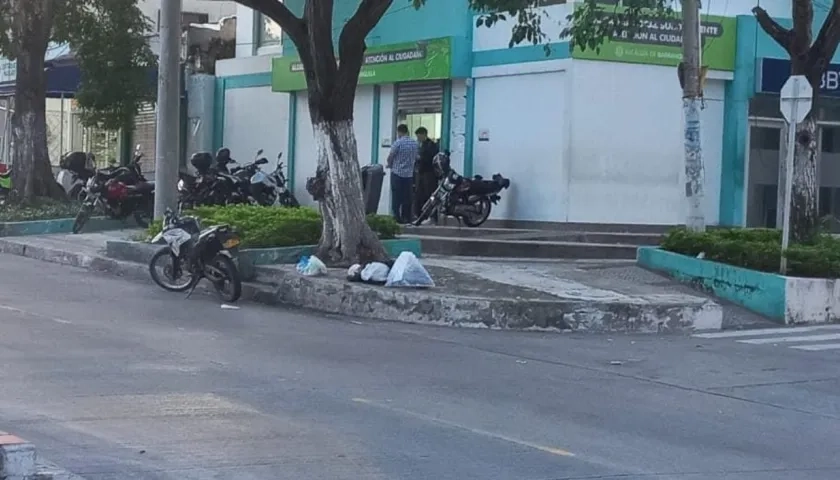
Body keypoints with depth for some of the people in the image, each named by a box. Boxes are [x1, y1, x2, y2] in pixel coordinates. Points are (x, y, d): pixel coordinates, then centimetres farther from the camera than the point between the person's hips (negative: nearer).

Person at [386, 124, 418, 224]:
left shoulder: (398, 142, -12)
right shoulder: (414, 143, 4)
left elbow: (390, 157, -8)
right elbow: (416, 158, 10)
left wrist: (389, 165, 12)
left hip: (397, 173, -4)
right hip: (409, 173, 4)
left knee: (396, 197, 0)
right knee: (407, 197, 9)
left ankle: (396, 218, -2)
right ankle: (406, 218, 10)